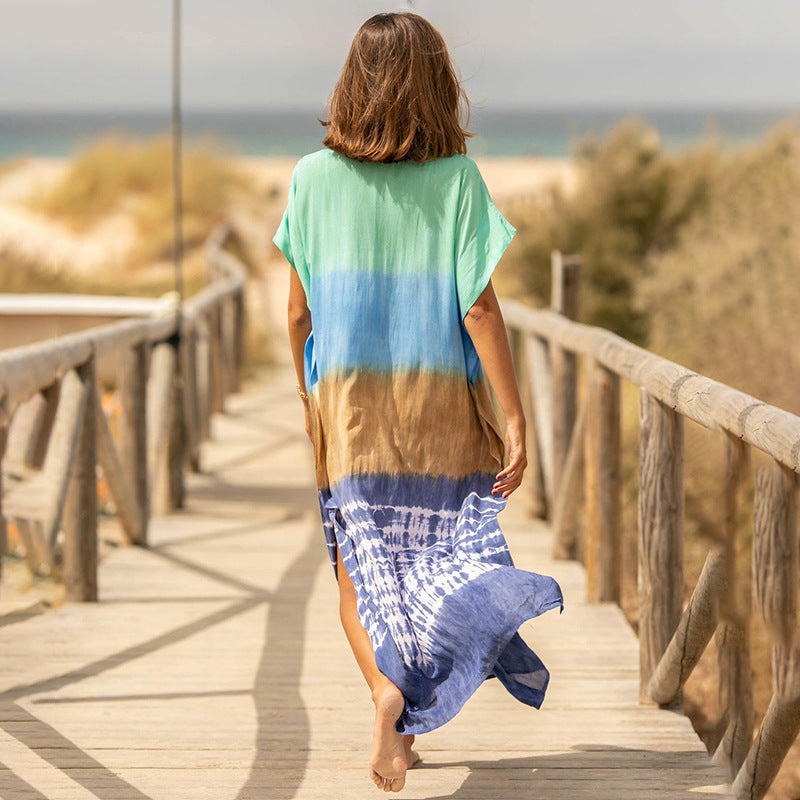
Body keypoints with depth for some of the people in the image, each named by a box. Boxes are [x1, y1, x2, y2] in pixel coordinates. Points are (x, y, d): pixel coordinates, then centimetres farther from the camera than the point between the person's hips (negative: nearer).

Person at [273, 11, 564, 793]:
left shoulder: (314, 177, -2)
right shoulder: (456, 178, -6)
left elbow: (297, 309, 2)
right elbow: (479, 306, -10)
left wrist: (307, 397, 17)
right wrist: (514, 416, -6)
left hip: (346, 403, 1)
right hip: (440, 405, 0)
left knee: (360, 567, 6)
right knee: (436, 558, 15)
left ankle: (386, 688, -18)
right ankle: (415, 709, 16)